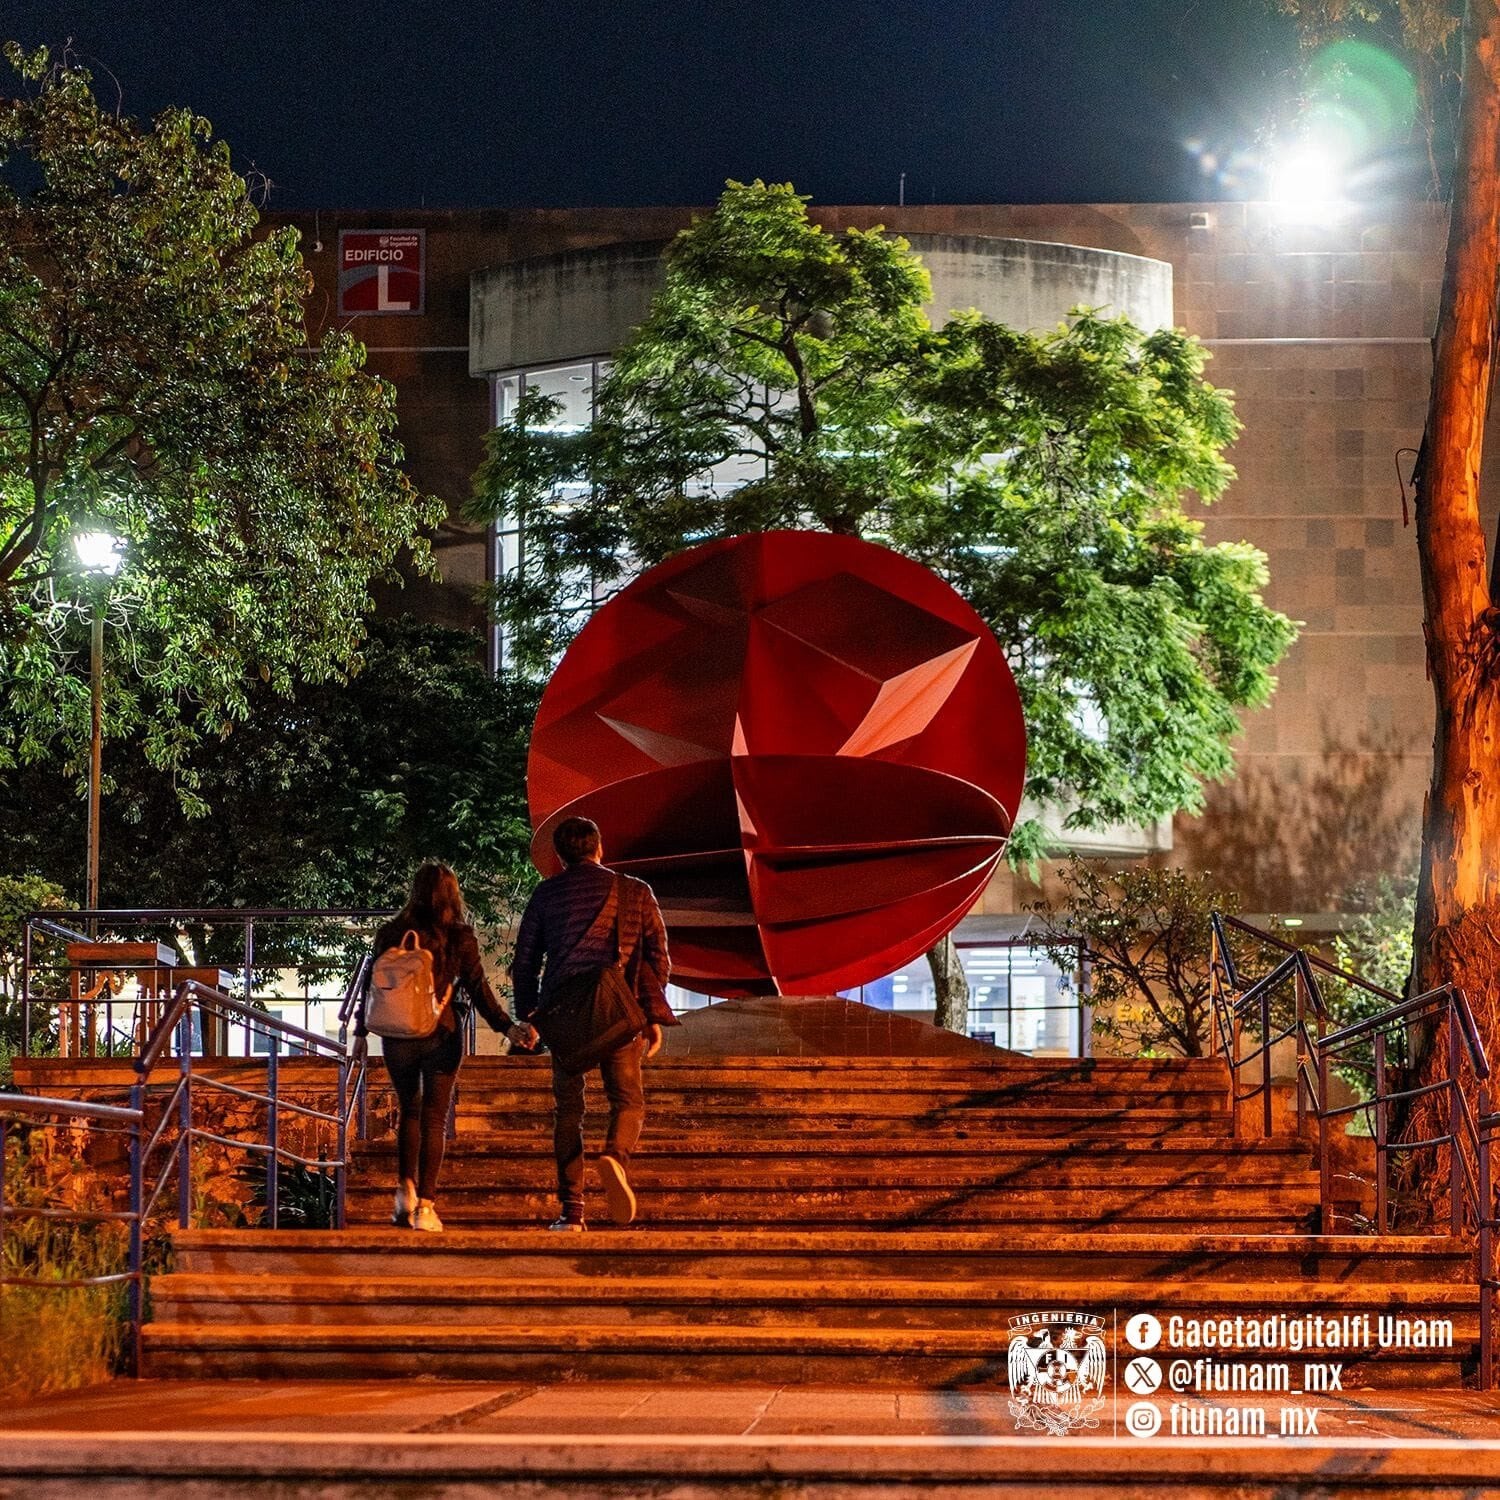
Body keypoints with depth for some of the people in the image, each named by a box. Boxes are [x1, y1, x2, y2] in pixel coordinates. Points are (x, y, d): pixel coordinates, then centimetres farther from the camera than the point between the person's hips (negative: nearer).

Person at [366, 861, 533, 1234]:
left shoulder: (391, 934, 1)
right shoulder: (460, 938, -3)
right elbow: (478, 989, -5)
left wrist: (361, 1033, 14)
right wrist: (508, 1027, 0)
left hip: (398, 1036, 2)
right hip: (441, 1035, -2)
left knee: (409, 1111, 19)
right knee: (434, 1118, 4)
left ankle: (406, 1187, 4)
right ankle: (425, 1205, -1)